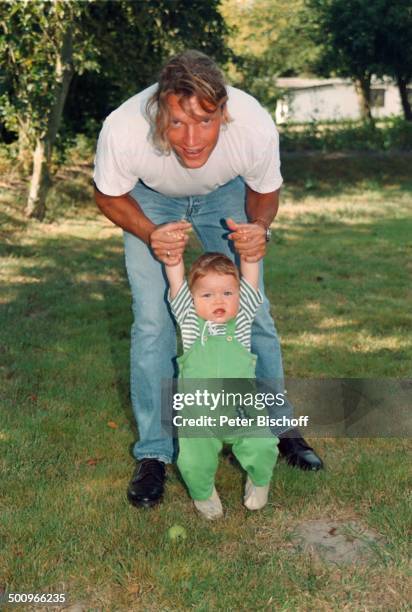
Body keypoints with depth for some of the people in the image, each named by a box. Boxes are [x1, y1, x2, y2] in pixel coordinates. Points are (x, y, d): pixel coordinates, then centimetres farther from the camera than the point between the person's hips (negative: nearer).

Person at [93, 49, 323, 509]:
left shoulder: (256, 127, -36)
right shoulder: (123, 130, -39)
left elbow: (264, 193, -12)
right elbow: (108, 195, -16)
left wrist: (259, 228, -33)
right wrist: (151, 234, -33)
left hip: (224, 194, 1)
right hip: (150, 199, -1)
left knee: (253, 311, 0)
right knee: (153, 320, -10)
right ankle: (154, 452, 5)